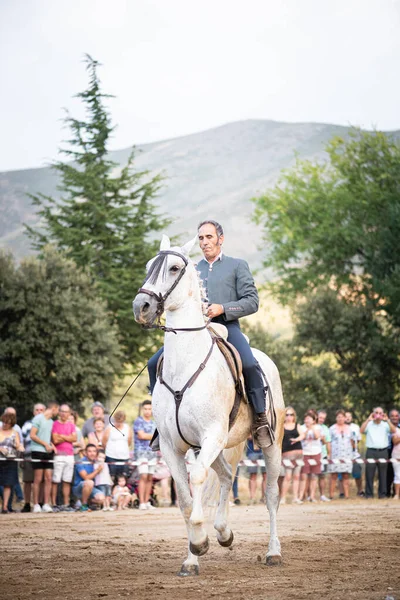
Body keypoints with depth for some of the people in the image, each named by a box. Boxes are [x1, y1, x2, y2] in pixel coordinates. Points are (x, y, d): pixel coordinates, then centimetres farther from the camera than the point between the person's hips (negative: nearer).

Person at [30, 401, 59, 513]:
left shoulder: (51, 422, 16)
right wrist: (46, 444, -10)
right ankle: (36, 505, 2)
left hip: (48, 452, 6)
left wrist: (52, 445, 3)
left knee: (48, 479, 0)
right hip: (38, 451, -6)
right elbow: (32, 435, -9)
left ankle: (46, 504, 2)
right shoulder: (38, 418, -4)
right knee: (38, 479, -3)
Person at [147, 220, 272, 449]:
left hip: (226, 327, -4)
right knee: (155, 364, -11)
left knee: (249, 364, -32)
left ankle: (260, 419, -18)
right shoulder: (193, 270, 24)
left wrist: (222, 308, -12)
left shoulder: (238, 265, 12)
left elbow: (252, 302, 2)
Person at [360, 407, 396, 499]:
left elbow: (394, 431, -5)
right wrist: (368, 419, -14)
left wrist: (387, 420, -12)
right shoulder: (369, 424, 7)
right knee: (369, 473, -2)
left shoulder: (385, 425, 10)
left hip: (383, 451, 1)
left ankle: (382, 493, 9)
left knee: (383, 473, 3)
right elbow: (362, 430, -9)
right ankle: (369, 494, 2)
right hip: (371, 451, -1)